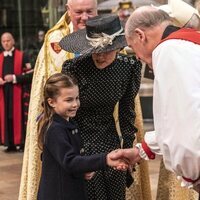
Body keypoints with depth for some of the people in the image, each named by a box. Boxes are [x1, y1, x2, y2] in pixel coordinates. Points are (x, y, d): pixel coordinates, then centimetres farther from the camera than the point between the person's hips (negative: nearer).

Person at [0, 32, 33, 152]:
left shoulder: (22, 56, -1)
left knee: (19, 116, -4)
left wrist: (14, 78, -16)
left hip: (18, 93, -4)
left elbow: (30, 75, -7)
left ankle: (22, 142, 2)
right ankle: (10, 144, 10)